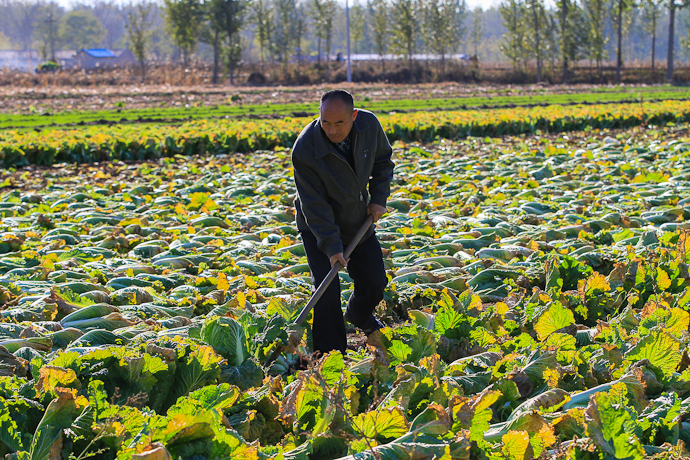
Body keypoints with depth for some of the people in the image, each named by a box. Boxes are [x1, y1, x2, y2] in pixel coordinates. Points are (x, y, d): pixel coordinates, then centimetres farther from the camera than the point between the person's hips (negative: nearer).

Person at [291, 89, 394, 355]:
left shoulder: (369, 124, -18)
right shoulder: (305, 149, -31)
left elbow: (383, 159, 5)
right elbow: (314, 203, -27)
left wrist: (379, 197, -6)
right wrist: (331, 246, -31)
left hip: (359, 220, 5)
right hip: (317, 226, -4)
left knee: (374, 282, 12)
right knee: (327, 288, -14)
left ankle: (359, 316, 46)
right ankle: (330, 354, 0)